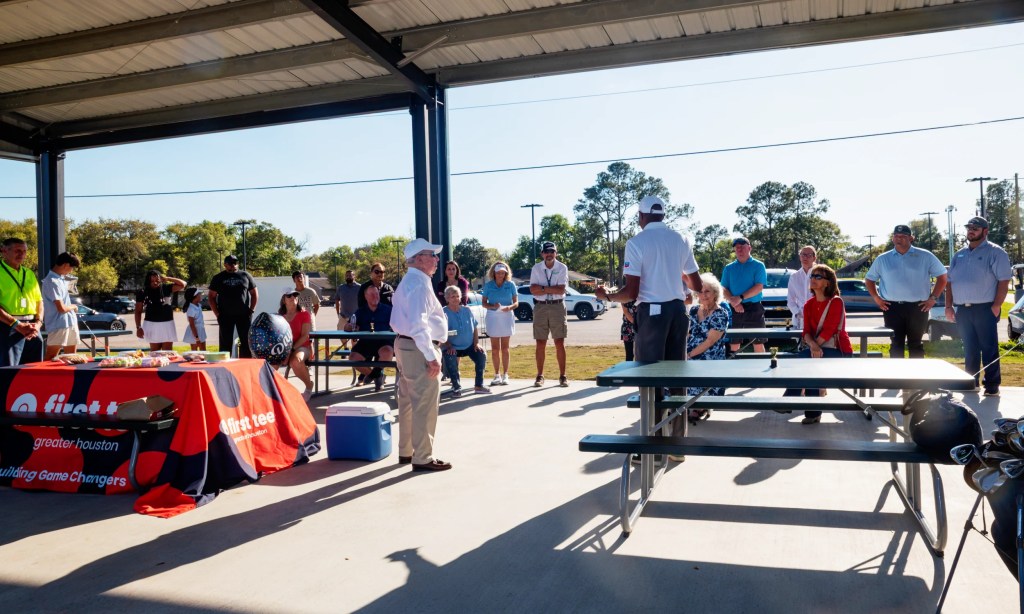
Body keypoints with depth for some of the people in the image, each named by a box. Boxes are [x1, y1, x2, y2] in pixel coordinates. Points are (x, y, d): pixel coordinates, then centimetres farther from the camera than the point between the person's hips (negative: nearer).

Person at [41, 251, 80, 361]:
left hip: (70, 323, 9)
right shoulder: (52, 281, -16)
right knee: (50, 358, -7)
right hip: (58, 325, -9)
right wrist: (73, 306, 0)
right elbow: (61, 308, -18)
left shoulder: (62, 278, 11)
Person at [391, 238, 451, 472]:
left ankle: (406, 452, 27)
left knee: (408, 402, 17)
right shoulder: (420, 284, -17)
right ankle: (423, 458, 2)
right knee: (425, 406, -4)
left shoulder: (407, 282, 16)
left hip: (404, 345, 11)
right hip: (419, 349, -11)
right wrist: (431, 356, -25)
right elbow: (418, 325, -26)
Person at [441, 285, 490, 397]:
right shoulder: (443, 313, -7)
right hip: (452, 347, -4)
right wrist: (449, 346, -23)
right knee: (449, 358, -33)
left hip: (469, 345, 4)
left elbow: (475, 328, 11)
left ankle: (478, 385, -4)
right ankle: (457, 387, -18)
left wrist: (476, 343, -1)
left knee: (482, 355, -18)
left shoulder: (467, 311, 7)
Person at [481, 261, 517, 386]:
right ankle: (497, 375, 12)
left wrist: (509, 307, -19)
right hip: (492, 317, 1)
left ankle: (505, 375, 10)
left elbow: (516, 302, 1)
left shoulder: (510, 285, 0)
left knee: (505, 347, 5)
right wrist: (492, 306, -17)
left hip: (507, 317, -1)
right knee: (495, 348, 4)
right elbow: (484, 303, 3)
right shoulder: (488, 285, 1)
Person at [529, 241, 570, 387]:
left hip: (557, 306, -1)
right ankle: (540, 376, 13)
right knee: (540, 343, 5)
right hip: (540, 307, 1)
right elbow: (533, 290, -6)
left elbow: (561, 290, -11)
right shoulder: (536, 268, 4)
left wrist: (542, 288, -10)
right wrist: (552, 290, -11)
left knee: (560, 343, 0)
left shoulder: (562, 268, -1)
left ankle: (562, 376, 5)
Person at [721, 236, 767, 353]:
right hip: (734, 309, 3)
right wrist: (734, 302, -14)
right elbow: (724, 289, 5)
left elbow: (759, 287, -9)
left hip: (754, 308, -3)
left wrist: (740, 298, -19)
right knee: (733, 344, 5)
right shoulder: (729, 268, 12)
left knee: (758, 343, 0)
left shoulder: (758, 265, 3)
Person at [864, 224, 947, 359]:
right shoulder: (882, 259, 9)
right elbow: (869, 279, 17)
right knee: (896, 345, 3)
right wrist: (876, 298, 4)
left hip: (918, 308, -1)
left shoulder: (925, 256, 4)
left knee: (915, 345, 7)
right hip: (892, 308, 1)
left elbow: (942, 276, 7)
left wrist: (933, 298, -1)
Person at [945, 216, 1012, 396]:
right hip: (962, 310, 5)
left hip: (985, 309, -5)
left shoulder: (995, 253, -2)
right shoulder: (959, 255, 17)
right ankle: (971, 383, 18)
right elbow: (949, 282, 17)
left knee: (989, 348, -3)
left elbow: (1004, 281, -9)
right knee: (969, 349, 11)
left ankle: (992, 385, 2)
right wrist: (948, 306, 8)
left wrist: (996, 306, -16)